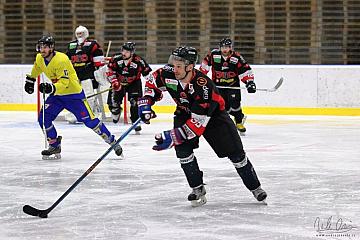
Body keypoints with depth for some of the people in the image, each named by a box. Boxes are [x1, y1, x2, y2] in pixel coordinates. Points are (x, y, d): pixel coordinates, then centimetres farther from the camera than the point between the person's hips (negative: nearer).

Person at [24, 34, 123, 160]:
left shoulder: (61, 60, -28)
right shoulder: (40, 58, -3)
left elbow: (64, 83, -33)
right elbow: (37, 67, 24)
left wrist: (51, 88, -48)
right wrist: (30, 80, 30)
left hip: (73, 94, -7)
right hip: (57, 94, 7)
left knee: (89, 120, -10)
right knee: (43, 118, -7)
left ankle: (112, 141, 3)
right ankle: (54, 146, 7)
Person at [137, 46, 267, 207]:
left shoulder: (204, 87, -41)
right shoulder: (168, 74, -26)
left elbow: (197, 124, -41)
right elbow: (153, 81, -1)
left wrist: (172, 137, -44)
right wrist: (146, 102, -13)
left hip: (212, 115, -4)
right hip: (185, 112, 4)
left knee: (235, 152, -2)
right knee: (182, 149, -19)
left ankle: (255, 187, 16)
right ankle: (198, 189, -6)